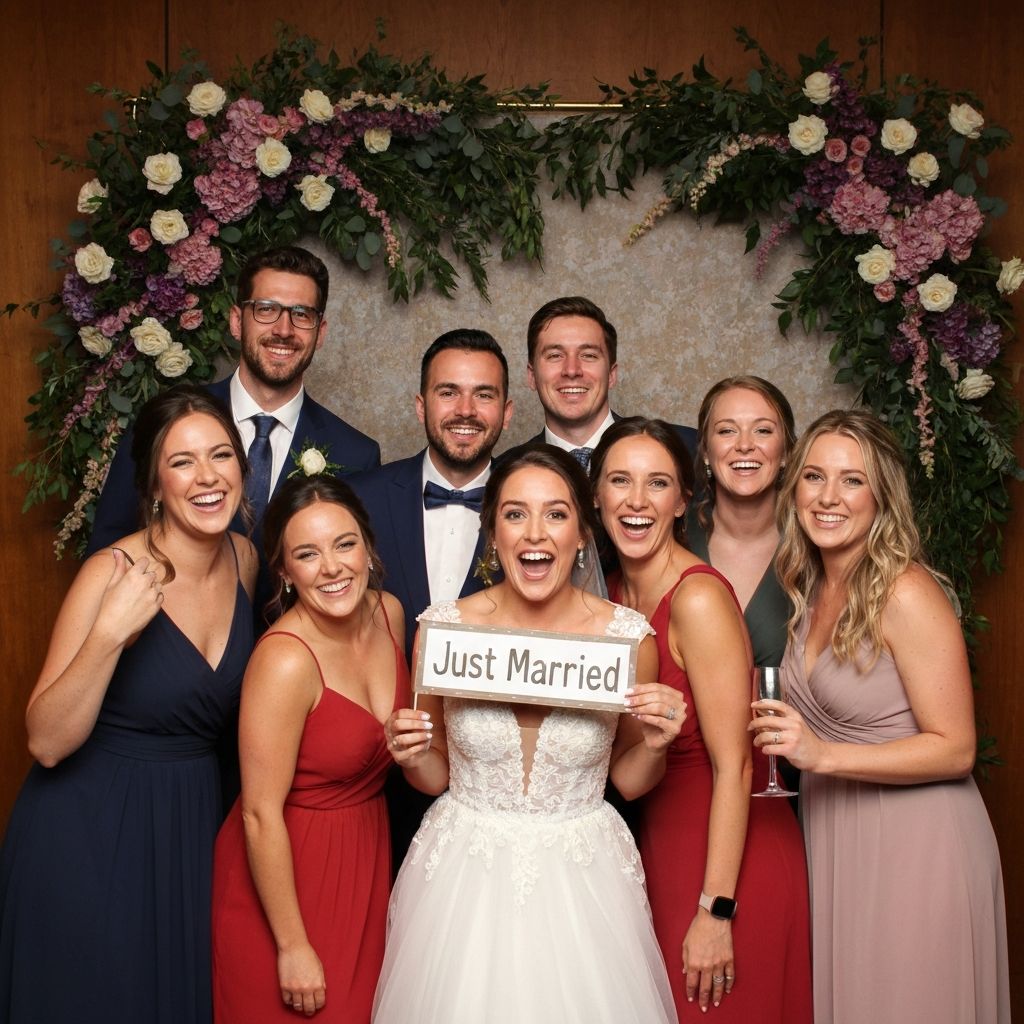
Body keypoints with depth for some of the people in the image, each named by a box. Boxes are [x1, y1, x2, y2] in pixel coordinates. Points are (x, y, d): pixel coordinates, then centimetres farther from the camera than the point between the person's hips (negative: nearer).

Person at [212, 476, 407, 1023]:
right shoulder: (285, 660, -27)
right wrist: (293, 946, -18)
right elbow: (261, 814, -23)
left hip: (367, 855, 6)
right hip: (287, 869, -6)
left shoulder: (389, 613, -6)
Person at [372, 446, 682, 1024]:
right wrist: (412, 756, -16)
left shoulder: (627, 636, -11)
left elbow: (628, 779, 4)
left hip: (583, 877, 0)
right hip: (465, 873, 1)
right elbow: (436, 775, 5)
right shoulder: (443, 628, -10)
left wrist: (654, 744, -16)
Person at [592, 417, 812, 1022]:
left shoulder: (699, 598, -21)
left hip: (727, 854, -7)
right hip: (659, 840, 7)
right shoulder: (614, 593, 2)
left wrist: (716, 910, -22)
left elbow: (733, 767, -22)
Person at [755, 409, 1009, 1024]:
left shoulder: (907, 594, -18)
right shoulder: (810, 587, 5)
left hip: (915, 844, -7)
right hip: (834, 837, 7)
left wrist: (822, 755, -25)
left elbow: (955, 750, -18)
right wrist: (782, 733, 0)